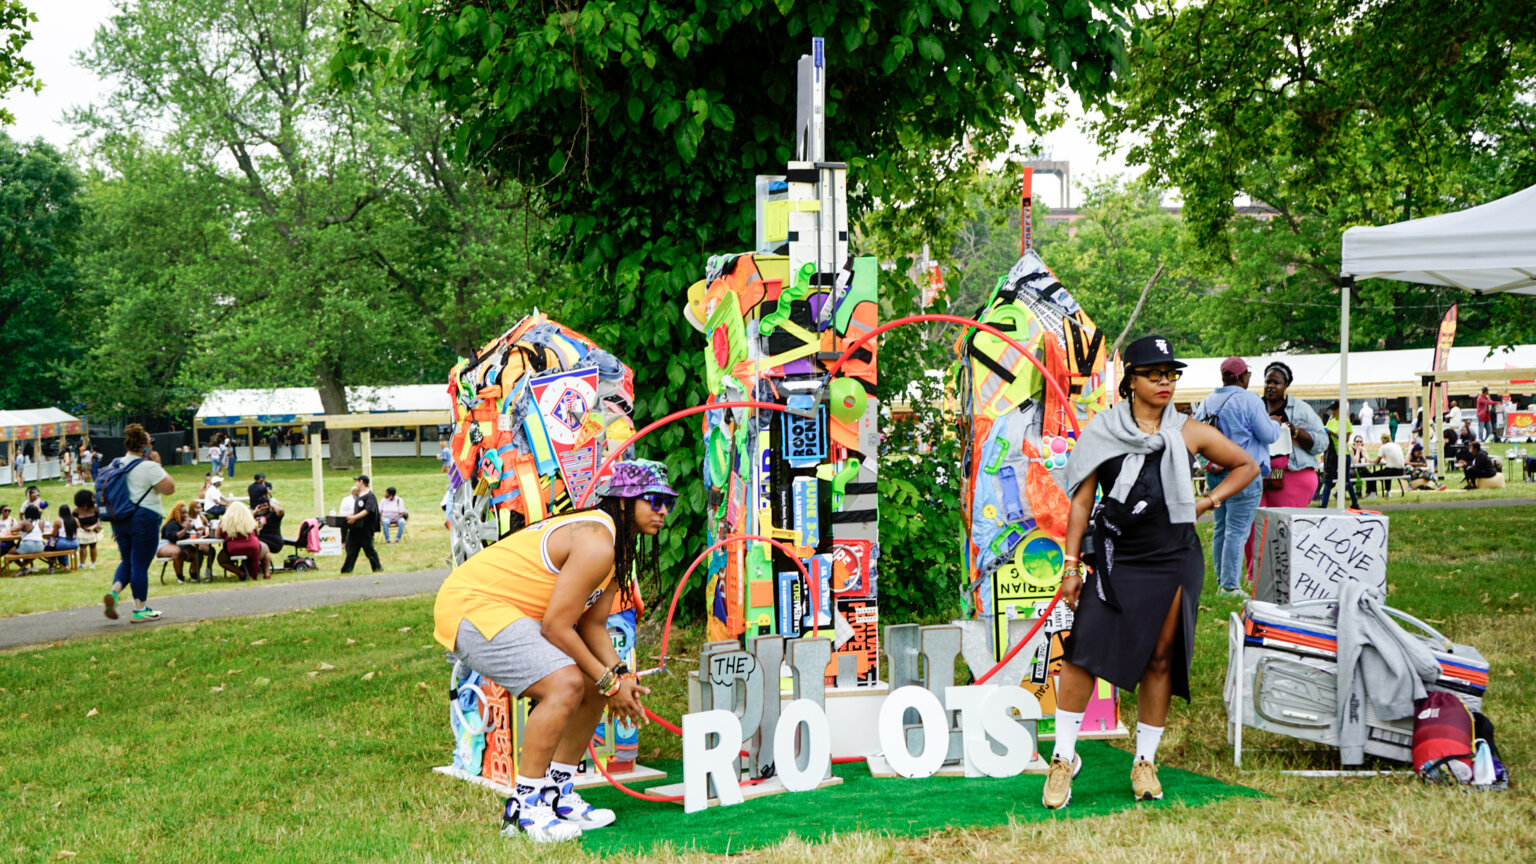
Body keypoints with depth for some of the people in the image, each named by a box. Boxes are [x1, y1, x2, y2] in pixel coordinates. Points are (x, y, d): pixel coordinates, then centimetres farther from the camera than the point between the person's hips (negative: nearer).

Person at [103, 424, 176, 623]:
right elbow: (169, 488, -14)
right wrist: (158, 465, -6)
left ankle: (113, 592, -4)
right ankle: (140, 610, 6)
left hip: (120, 520, 7)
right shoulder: (148, 467, -14)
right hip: (144, 519, -7)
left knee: (127, 561, 20)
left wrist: (115, 526, 22)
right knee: (140, 564, -1)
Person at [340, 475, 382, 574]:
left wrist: (355, 517, -28)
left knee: (368, 548, -1)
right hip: (355, 527, 9)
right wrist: (349, 516, 10)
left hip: (365, 528, -9)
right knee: (351, 548, 6)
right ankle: (346, 569, 7)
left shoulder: (370, 496, -12)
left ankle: (377, 567, 10)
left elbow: (367, 510, -22)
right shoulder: (359, 496, 17)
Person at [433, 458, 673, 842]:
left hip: (508, 611, 11)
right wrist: (609, 681, -14)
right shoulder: (597, 544, -23)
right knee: (566, 684, -26)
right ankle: (523, 808, -14)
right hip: (469, 606, -11)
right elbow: (556, 627, -23)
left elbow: (592, 625, 10)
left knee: (593, 687, 10)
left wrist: (619, 674, -7)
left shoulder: (619, 547, 10)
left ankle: (556, 795, 19)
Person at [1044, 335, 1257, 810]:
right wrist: (1071, 565, 0)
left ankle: (1145, 761, 19)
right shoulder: (1102, 432, 3)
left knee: (1160, 659, 4)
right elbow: (1081, 502, 4)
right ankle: (1064, 756, 1)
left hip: (1175, 561, 1)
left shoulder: (1189, 433, 6)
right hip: (1117, 559, -1)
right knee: (1082, 650, -11)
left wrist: (1208, 501, 6)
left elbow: (1247, 466, 19)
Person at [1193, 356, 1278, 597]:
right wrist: (1275, 424, 10)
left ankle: (1221, 581, 20)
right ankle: (1230, 586, -6)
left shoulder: (1207, 402, 8)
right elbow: (1268, 434, -11)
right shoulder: (1249, 400, -12)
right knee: (1237, 531, -5)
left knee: (1220, 529, 15)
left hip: (1214, 474, 7)